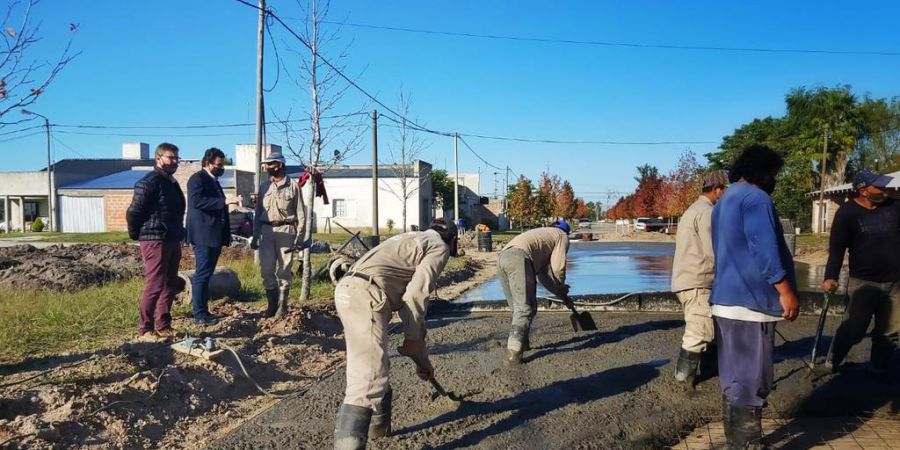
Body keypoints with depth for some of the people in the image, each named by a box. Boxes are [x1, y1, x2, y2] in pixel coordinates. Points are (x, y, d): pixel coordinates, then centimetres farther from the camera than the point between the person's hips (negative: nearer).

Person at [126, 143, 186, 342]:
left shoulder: (172, 182, 17)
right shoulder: (149, 182, -12)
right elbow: (133, 212, -14)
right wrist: (137, 235, -5)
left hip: (172, 241, 9)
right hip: (155, 241, -9)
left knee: (170, 286, 12)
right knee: (154, 286, -8)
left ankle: (163, 326, 20)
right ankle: (145, 330, -1)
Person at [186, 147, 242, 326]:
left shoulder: (213, 181, 20)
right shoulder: (197, 179, -8)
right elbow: (197, 200, -22)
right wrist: (224, 201, -25)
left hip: (215, 236, 9)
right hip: (204, 236, -9)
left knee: (206, 274, 12)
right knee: (202, 275, -6)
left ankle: (203, 311, 18)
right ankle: (200, 315, -2)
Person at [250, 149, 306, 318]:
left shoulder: (293, 186, -1)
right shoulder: (264, 186, 11)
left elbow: (300, 214, -1)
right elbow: (258, 213, 15)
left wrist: (299, 237, -8)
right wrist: (255, 236, 10)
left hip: (286, 231, -3)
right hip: (267, 231, 4)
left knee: (284, 271, 2)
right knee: (266, 269, 1)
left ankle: (283, 305, 12)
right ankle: (272, 303, 14)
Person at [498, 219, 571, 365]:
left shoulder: (543, 233, 42)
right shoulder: (562, 236, 21)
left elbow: (543, 273, 40)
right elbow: (557, 268, 10)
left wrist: (559, 291, 40)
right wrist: (562, 287, 29)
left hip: (502, 257, 8)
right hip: (519, 257, -8)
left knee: (518, 308, 19)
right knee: (525, 308, -10)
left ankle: (521, 344, 23)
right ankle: (513, 353, -18)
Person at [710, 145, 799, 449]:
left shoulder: (724, 201, 19)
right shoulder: (755, 198, -11)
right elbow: (764, 249, -20)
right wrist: (786, 292, -17)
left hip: (725, 300, 10)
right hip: (750, 301, -10)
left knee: (733, 378, 15)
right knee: (751, 380, -4)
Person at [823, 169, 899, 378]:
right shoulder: (847, 212, -9)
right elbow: (836, 248, -12)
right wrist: (831, 277, -22)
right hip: (864, 282, -4)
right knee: (853, 330, -3)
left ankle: (879, 368, 28)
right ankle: (831, 364, 16)